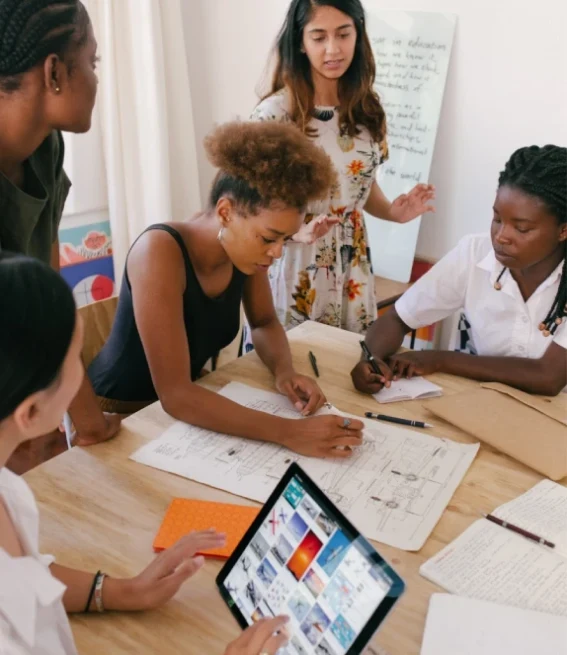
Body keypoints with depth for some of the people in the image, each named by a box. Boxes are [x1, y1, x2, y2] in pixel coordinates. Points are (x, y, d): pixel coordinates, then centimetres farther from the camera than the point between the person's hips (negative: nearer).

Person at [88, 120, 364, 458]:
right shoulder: (160, 252, -30)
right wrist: (290, 432, -38)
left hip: (186, 403, 6)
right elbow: (175, 394, -33)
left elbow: (265, 322, 7)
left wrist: (285, 371, -14)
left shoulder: (246, 245, -11)